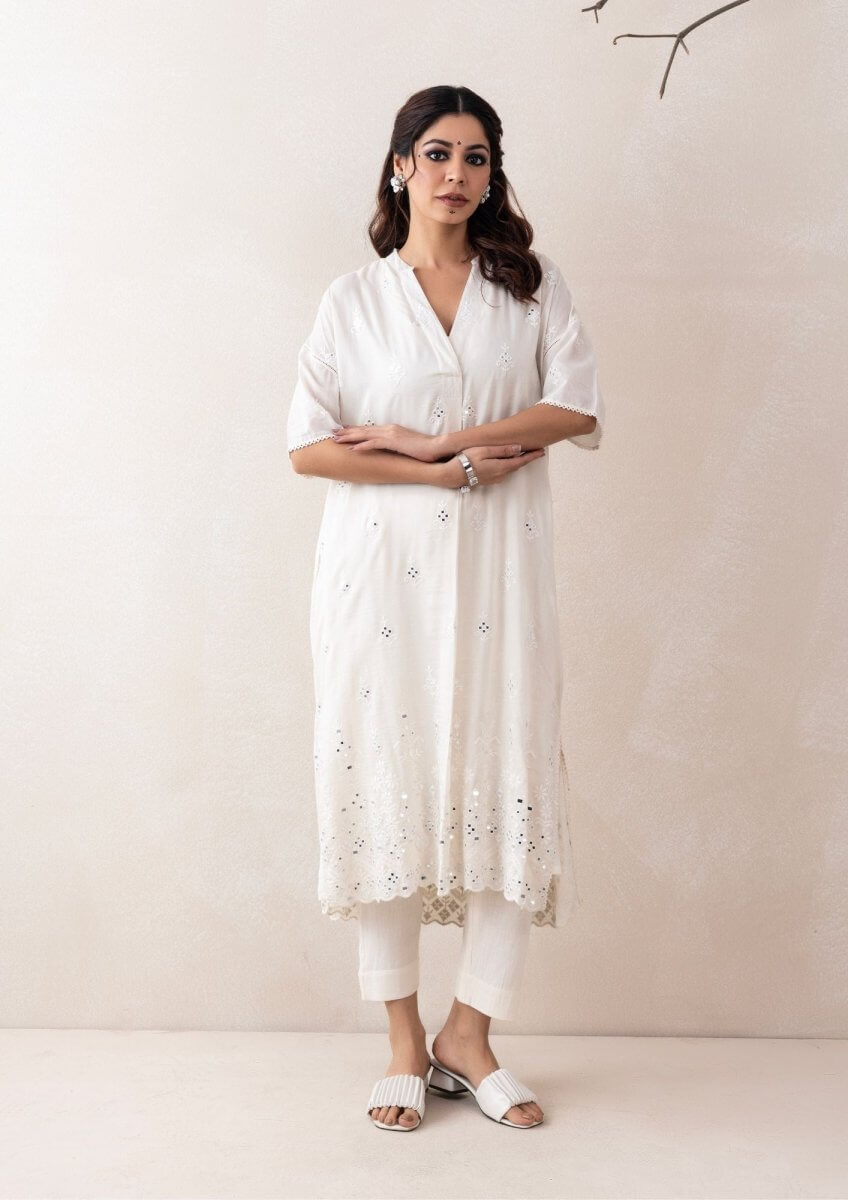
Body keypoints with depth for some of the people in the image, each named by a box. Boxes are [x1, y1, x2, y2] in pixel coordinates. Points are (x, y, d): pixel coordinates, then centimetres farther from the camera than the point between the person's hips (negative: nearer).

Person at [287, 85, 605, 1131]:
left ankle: (468, 1033, 13)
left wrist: (430, 440, -10)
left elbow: (578, 408, -2)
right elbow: (309, 445, -2)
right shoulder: (353, 298, 8)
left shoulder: (532, 285, 11)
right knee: (386, 785, -1)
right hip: (381, 564, -1)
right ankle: (404, 1042, 13)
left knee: (510, 783, -3)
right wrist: (456, 473, -10)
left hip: (497, 568, 1)